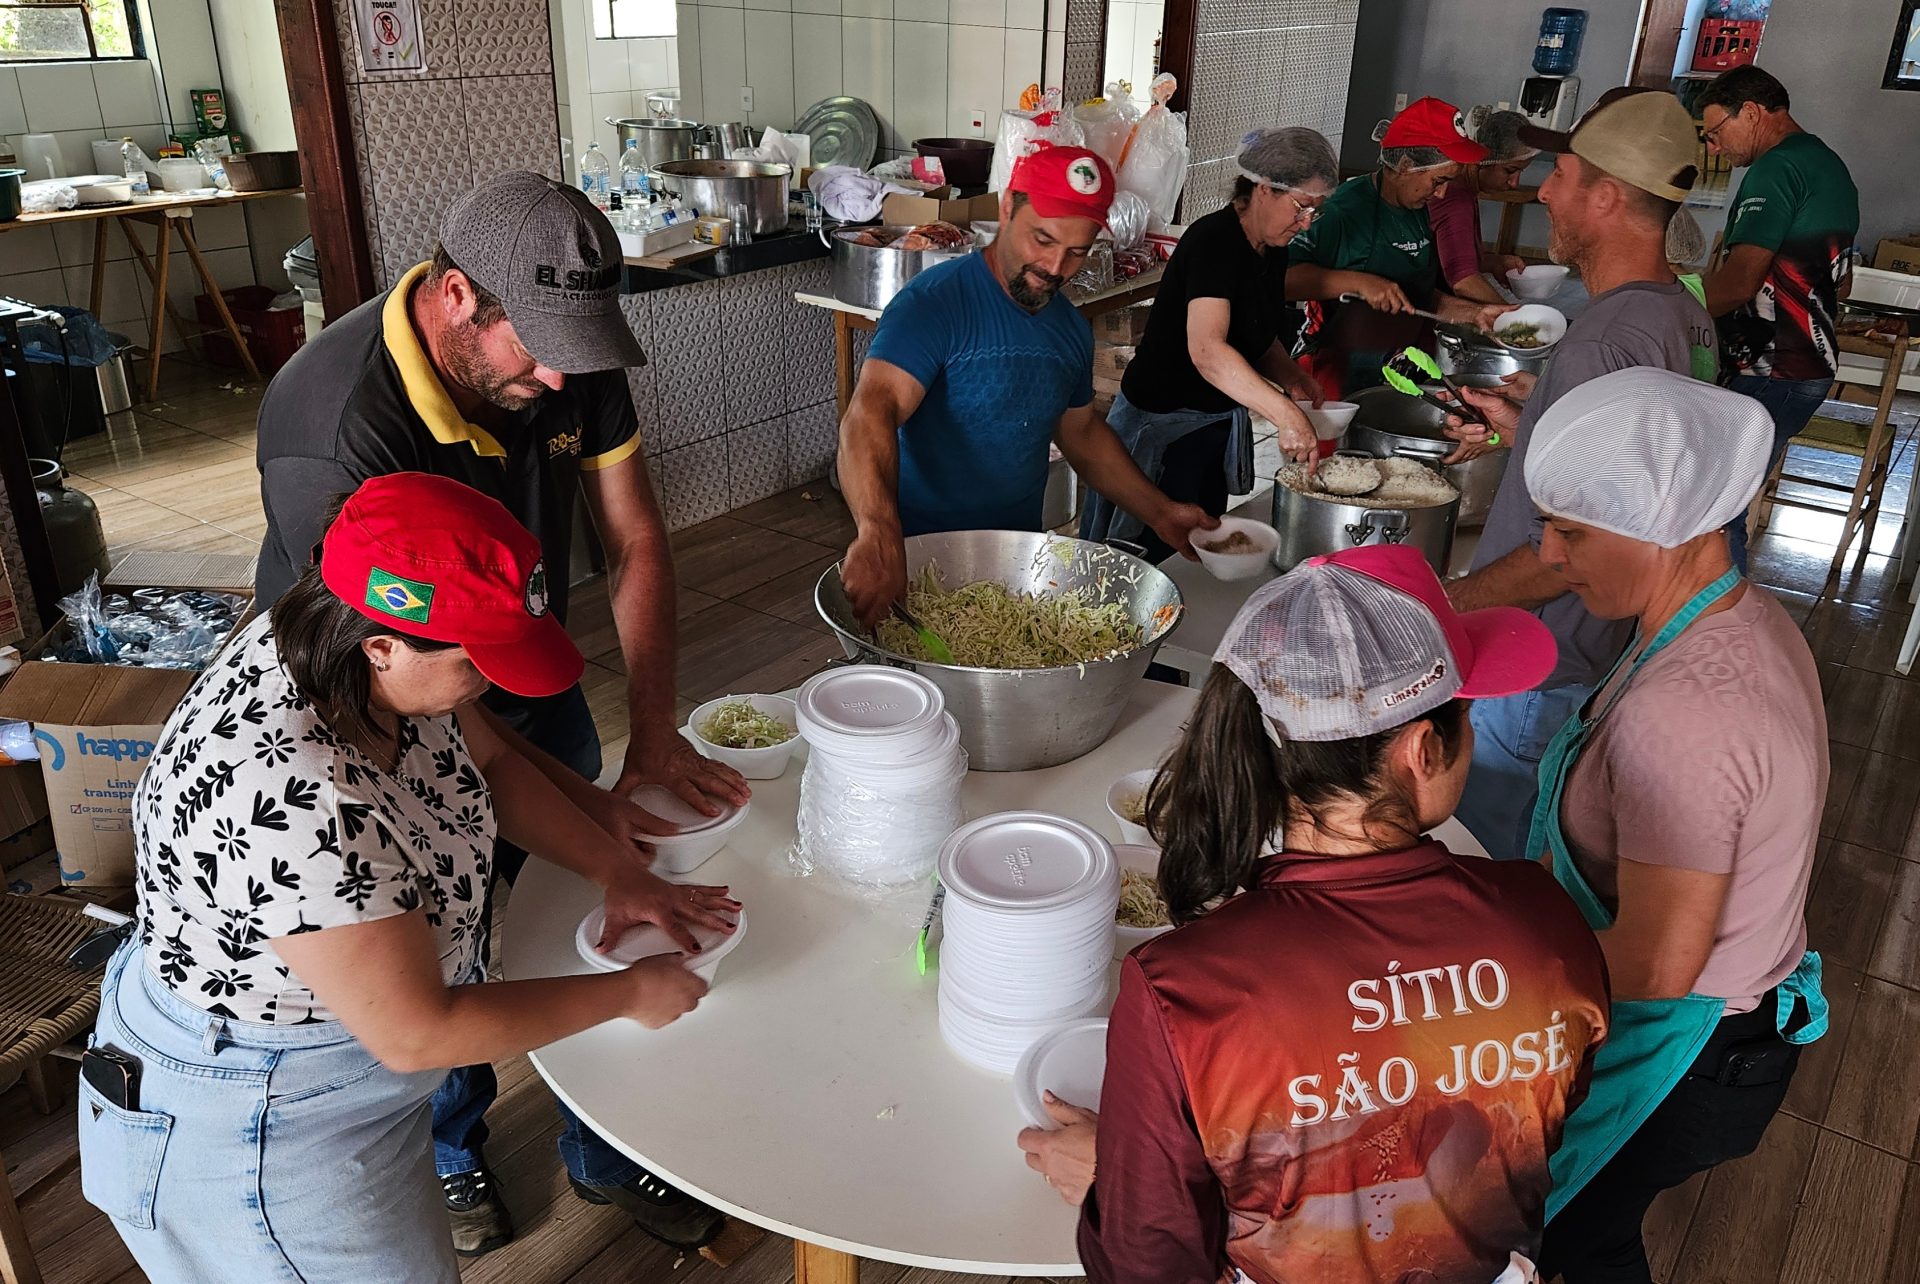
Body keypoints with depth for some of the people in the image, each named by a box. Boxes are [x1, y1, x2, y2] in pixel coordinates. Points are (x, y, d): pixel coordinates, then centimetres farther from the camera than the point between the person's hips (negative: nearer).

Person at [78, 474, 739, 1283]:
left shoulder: (374, 662, -16)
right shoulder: (291, 806, -40)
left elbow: (490, 762, 2)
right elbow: (418, 1035, -31)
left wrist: (619, 873, -7)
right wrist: (628, 994, -21)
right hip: (258, 1132, -8)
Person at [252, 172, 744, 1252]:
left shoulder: (569, 362, -16)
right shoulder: (333, 424, -34)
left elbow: (638, 543, -9)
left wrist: (655, 731, -19)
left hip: (530, 688, 5)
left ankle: (608, 1153, 38)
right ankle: (452, 1158, 44)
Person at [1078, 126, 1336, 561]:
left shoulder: (1272, 249, 6)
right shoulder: (1214, 240, -22)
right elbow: (1206, 349, -35)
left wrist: (1290, 377, -1)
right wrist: (1284, 414, -40)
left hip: (1219, 424, 9)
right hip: (1160, 423, -9)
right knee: (1159, 553, -3)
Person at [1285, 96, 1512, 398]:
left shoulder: (1419, 212, 11)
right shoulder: (1344, 209, -16)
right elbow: (1285, 276, -27)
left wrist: (1475, 313, 7)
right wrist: (1358, 282, -34)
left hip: (1399, 372, 8)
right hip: (1339, 377, -7)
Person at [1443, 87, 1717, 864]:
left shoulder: (1606, 343, -27)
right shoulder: (1684, 317, 6)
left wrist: (1447, 600, -17)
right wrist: (1523, 426, 13)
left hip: (1529, 670, -10)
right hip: (1600, 650, 10)